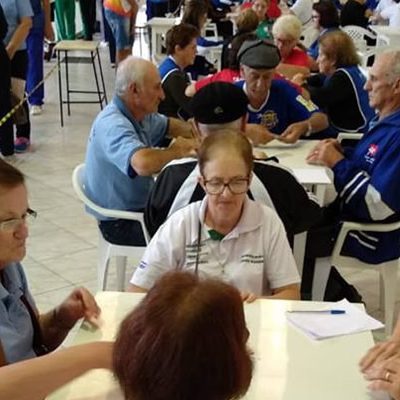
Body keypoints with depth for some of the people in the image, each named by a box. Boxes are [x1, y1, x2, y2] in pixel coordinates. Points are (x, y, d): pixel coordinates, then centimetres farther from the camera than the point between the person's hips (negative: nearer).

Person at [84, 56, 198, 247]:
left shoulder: (141, 114, 3)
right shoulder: (113, 125, -27)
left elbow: (168, 125, 25)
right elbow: (143, 163, -46)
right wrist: (175, 151, -25)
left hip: (140, 206, 9)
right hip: (120, 223, -9)